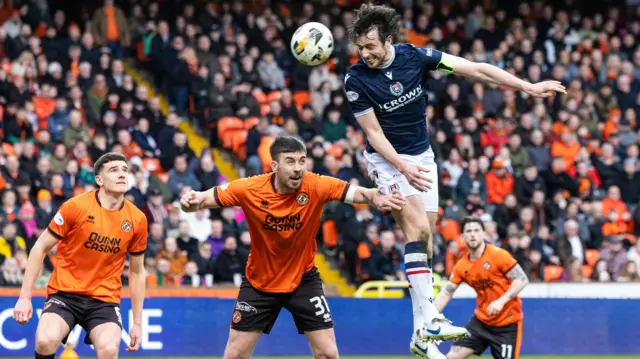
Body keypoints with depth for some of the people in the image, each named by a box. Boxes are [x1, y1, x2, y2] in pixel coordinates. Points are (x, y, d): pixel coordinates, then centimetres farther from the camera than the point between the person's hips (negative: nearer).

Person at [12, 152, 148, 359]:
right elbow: (40, 248, -1)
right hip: (64, 293, -2)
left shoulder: (137, 220, 0)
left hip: (105, 298, 2)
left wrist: (137, 323, 12)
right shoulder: (76, 207, -9)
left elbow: (136, 272, 12)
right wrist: (25, 297, -6)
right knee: (46, 341, -30)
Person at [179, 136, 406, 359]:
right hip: (259, 282, 0)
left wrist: (376, 198, -50)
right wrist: (191, 202, -35)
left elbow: (359, 194, -28)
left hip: (304, 280, 0)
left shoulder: (316, 186, -20)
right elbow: (206, 199, -12)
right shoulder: (250, 189, -20)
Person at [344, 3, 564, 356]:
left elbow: (475, 69, -11)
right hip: (386, 159, -4)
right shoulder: (356, 79, -18)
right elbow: (374, 132, -14)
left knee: (425, 240, 2)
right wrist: (403, 168, -26)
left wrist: (528, 87, -12)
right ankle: (428, 320, -29)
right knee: (417, 226, -24)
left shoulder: (415, 57, -13)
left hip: (422, 157, 4)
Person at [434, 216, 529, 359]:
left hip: (507, 322, -5)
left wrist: (501, 301, -26)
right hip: (482, 319, 5)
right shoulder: (461, 266, 1)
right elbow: (445, 294, 4)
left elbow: (522, 280, -15)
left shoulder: (498, 255, -14)